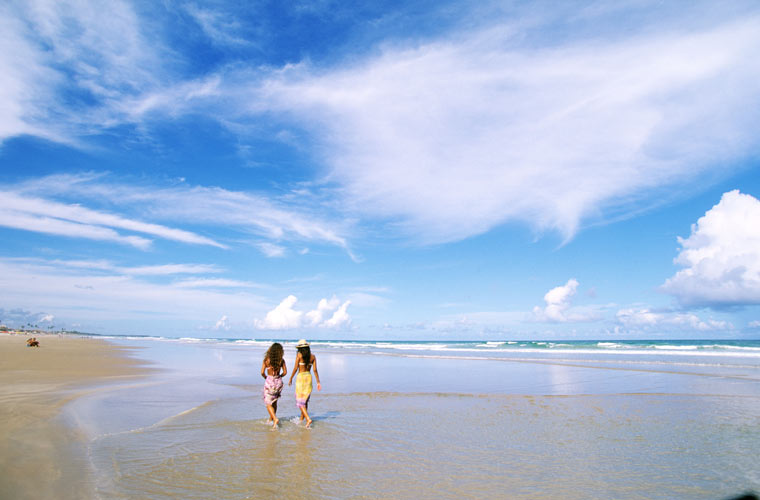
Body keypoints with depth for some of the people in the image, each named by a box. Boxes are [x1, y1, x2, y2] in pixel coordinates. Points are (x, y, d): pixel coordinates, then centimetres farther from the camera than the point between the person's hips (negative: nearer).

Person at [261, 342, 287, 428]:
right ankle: (271, 419, 32)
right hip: (278, 382, 3)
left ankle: (275, 419, -13)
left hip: (269, 382, -3)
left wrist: (266, 377, 9)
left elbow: (262, 373, -10)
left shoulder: (266, 359, -10)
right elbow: (285, 372, -3)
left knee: (269, 404, 5)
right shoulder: (281, 360, -5)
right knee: (274, 402, 21)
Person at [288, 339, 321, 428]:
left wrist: (291, 379, 2)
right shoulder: (312, 356, 3)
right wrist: (318, 382, 4)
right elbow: (315, 370, 1)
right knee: (305, 400, 17)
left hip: (301, 377, -5)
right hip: (309, 377, 5)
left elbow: (295, 368, -10)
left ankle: (308, 419, -16)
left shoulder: (299, 355, -8)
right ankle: (302, 418, 29)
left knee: (300, 400, -1)